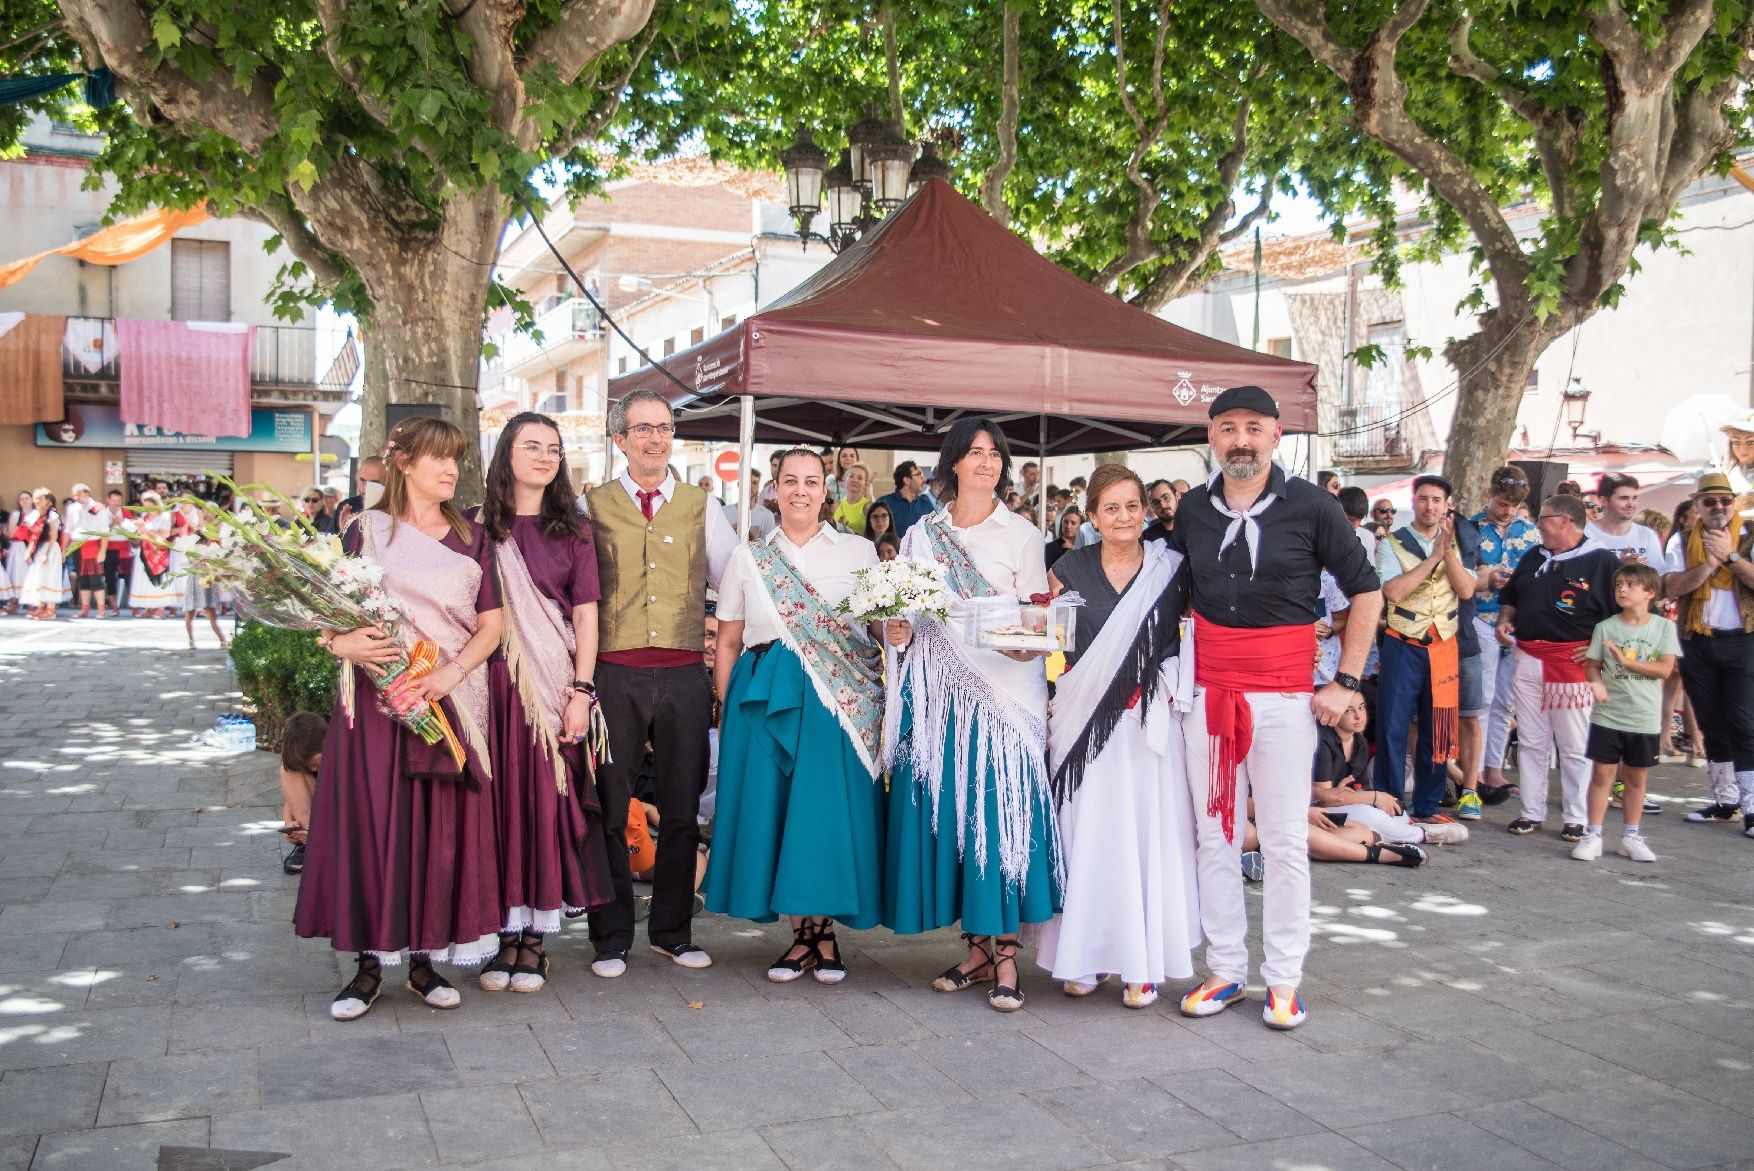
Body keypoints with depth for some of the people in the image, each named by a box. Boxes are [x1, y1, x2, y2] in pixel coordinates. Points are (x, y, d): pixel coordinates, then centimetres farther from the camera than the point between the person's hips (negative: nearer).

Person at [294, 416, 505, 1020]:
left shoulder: (471, 538, 11)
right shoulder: (369, 529, 4)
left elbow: (490, 625, 6)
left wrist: (450, 674, -11)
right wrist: (345, 644, -21)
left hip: (453, 698, 2)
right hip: (379, 697, -2)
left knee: (443, 825, 3)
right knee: (372, 819, -2)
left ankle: (425, 958, 14)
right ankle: (370, 962, 8)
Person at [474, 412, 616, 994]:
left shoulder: (572, 529, 8)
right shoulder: (481, 525, 7)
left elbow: (585, 615, 4)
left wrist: (582, 691, -4)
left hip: (555, 683, 0)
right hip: (496, 680, 0)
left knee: (548, 800, 0)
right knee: (501, 796, 1)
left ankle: (536, 935, 7)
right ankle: (506, 931, 9)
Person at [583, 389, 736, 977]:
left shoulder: (701, 507, 11)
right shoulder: (591, 507, 6)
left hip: (684, 675, 2)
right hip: (614, 674, -2)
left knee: (682, 809, 8)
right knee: (609, 809, 3)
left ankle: (673, 931, 22)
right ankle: (611, 938, 15)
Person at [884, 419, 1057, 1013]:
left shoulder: (1021, 535, 6)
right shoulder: (921, 533, 13)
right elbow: (906, 611, 15)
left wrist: (1029, 644, -19)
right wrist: (900, 633, -6)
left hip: (1005, 687, -3)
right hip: (937, 691, 3)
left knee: (1001, 807, -8)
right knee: (946, 810, 2)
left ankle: (1006, 954, -2)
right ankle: (977, 947, 13)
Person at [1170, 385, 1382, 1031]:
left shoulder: (1311, 506, -5)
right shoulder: (1192, 510, 6)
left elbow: (1365, 591, 1)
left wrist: (1346, 682, -5)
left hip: (1284, 697, -3)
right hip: (1208, 694, 4)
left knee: (1285, 841, 2)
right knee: (1213, 835, 8)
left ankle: (1284, 980, 14)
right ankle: (1225, 970, 20)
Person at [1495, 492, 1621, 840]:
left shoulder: (1602, 561, -5)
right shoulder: (1533, 557, 15)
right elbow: (1510, 597, 27)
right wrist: (1504, 622, 9)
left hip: (1572, 663, -6)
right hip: (1528, 659, 6)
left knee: (1575, 746, 2)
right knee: (1530, 742, 9)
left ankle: (1577, 819, 12)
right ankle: (1532, 812, 18)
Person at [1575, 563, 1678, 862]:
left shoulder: (1663, 627, -1)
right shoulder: (1605, 627, 0)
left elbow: (1665, 669, -7)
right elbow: (1592, 664, 0)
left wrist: (1626, 661, -17)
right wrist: (1597, 683, -20)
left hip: (1645, 718, 1)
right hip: (1607, 715, 0)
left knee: (1635, 777, 12)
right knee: (1602, 773, 0)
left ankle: (1631, 837, 24)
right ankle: (1592, 836, 6)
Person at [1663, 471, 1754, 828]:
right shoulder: (1683, 540, 6)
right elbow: (1672, 588, -6)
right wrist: (1709, 562, -16)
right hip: (1696, 642, 3)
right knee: (1711, 725, 10)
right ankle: (1724, 799, 20)